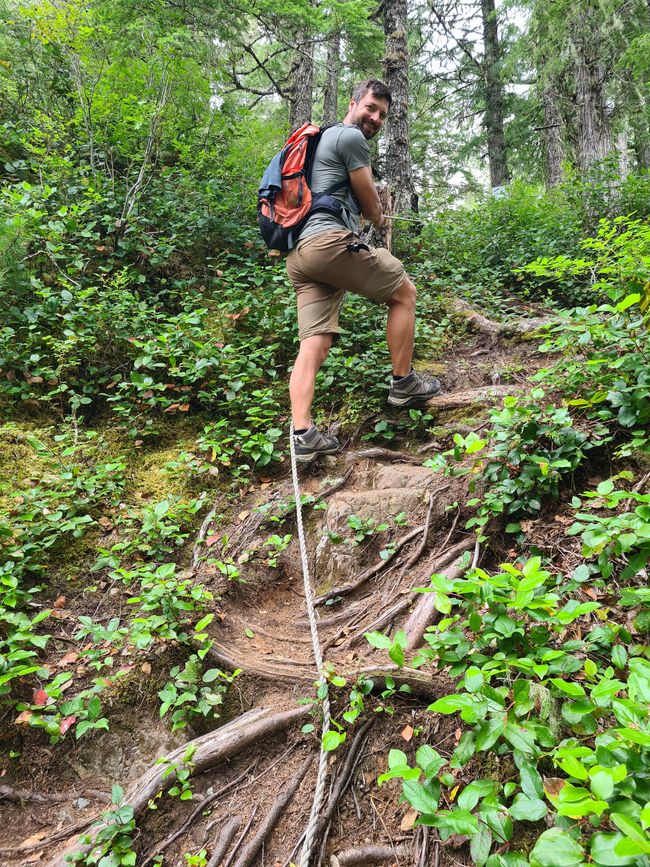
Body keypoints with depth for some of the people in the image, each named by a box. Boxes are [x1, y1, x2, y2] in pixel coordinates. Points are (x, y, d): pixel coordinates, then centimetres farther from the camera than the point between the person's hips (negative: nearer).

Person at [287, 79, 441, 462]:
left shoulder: (321, 139, 33)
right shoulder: (351, 137, 2)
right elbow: (371, 206, 6)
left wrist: (372, 212, 25)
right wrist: (378, 217, 28)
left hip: (298, 252, 9)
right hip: (331, 240, -9)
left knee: (315, 343, -2)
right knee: (404, 292, 8)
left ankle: (303, 434, -11)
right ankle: (404, 383, 12)